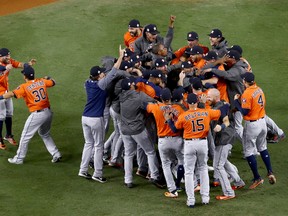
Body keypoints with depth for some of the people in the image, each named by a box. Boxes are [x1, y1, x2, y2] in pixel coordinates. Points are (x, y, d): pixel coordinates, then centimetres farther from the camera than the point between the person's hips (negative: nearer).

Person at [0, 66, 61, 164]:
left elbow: (11, 94, -23)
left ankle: (19, 158, 15)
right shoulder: (42, 81, 5)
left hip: (37, 114, -6)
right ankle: (56, 155, 25)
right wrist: (47, 78, 44)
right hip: (48, 112, 6)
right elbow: (53, 82, 24)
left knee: (25, 136, 8)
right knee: (45, 134, 28)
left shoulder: (24, 87, -12)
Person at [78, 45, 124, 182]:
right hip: (96, 119, -7)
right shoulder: (100, 84, -18)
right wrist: (121, 57, -15)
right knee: (98, 146, 5)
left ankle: (83, 171, 20)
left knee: (88, 144, 19)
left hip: (85, 118, 7)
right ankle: (97, 174, 9)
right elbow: (113, 73, -19)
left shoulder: (88, 83, 2)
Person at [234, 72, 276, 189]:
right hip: (262, 121, 8)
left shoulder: (247, 93, -21)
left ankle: (257, 178, 5)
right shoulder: (259, 89, 3)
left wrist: (236, 101, -9)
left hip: (252, 125, -8)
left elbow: (245, 111, -22)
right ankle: (270, 172, 20)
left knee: (249, 152, 4)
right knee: (262, 148, 24)